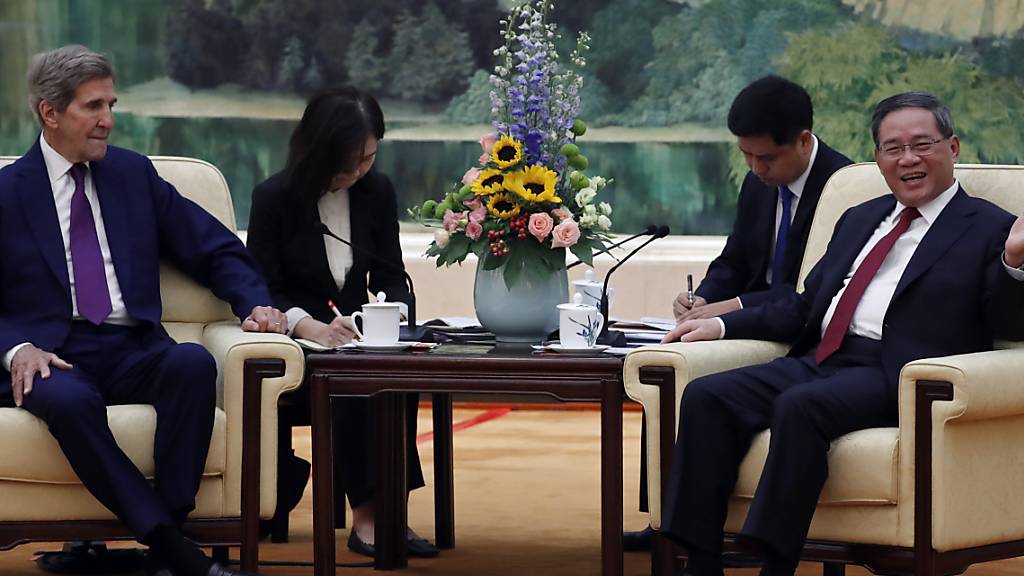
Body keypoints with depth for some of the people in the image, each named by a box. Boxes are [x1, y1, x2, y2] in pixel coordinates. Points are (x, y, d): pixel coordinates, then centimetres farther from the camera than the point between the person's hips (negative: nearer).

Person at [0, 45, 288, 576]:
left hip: (134, 352, 3)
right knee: (67, 400, -38)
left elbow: (217, 250, 17)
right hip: (54, 357, -3)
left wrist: (255, 304, -2)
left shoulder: (134, 174, 16)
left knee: (194, 363, -32)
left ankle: (168, 528, -34)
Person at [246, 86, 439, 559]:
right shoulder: (274, 197, -6)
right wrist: (311, 327, -27)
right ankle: (368, 511, -32)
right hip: (294, 343, -3)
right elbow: (263, 292, -8)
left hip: (357, 336, 3)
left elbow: (391, 279, 9)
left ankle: (380, 511, -32)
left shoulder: (378, 192, 7)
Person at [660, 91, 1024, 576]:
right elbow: (804, 307, 28)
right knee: (705, 397, -16)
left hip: (894, 377, -7)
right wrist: (721, 325, 16)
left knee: (800, 406, -35)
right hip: (818, 362, 7)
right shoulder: (860, 220, 27)